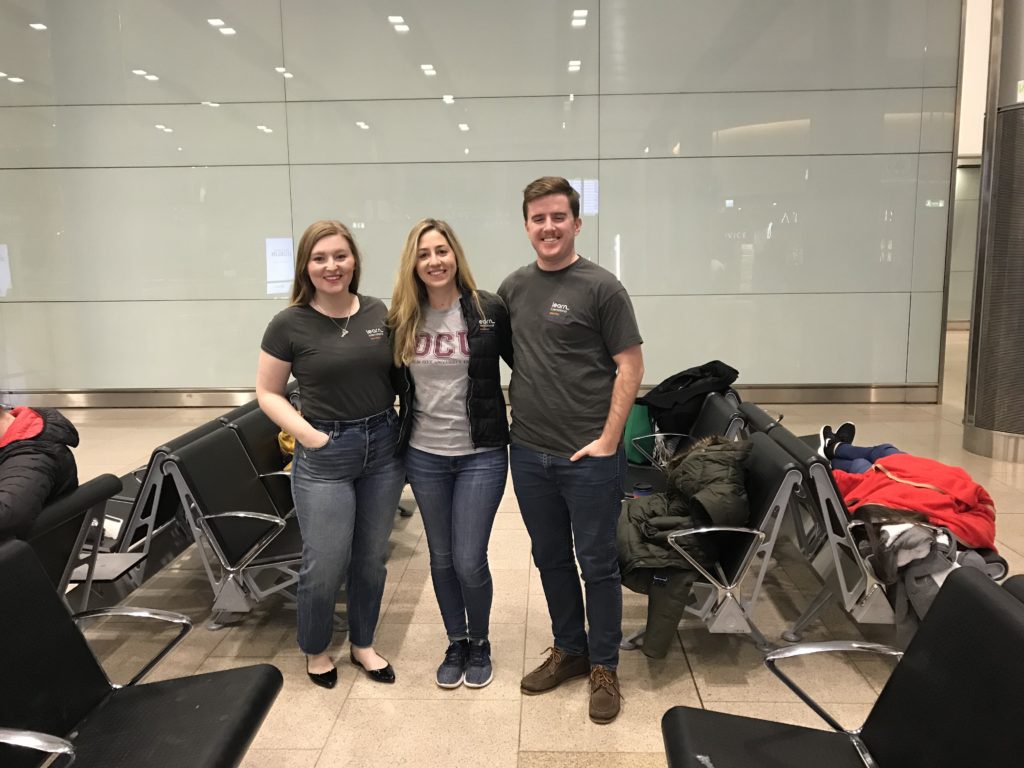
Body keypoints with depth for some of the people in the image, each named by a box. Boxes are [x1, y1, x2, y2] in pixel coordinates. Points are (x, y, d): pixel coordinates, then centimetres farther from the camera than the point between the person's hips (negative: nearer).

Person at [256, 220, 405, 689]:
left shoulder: (380, 314, 0)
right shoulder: (290, 324, -7)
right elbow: (267, 393, -1)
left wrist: (403, 426, -2)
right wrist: (309, 435, -12)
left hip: (384, 448, 3)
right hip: (324, 456, -3)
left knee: (371, 559, 15)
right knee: (325, 566, 3)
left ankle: (363, 644, 37)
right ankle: (315, 650, 32)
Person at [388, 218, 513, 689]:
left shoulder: (489, 310, -9)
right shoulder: (401, 318, 0)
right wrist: (394, 433, 9)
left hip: (481, 455, -3)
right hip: (424, 456, 3)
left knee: (469, 561, 0)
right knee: (442, 558, 15)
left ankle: (479, 643, 28)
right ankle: (455, 642, 36)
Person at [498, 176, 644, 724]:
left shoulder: (600, 287, -7)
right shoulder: (513, 287, 9)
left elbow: (630, 366, -8)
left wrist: (608, 440, -13)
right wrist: (510, 415, 7)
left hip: (588, 457, -5)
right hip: (528, 453, 5)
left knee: (597, 564, 7)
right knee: (550, 558, 17)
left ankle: (604, 666, 25)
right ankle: (569, 649, 36)